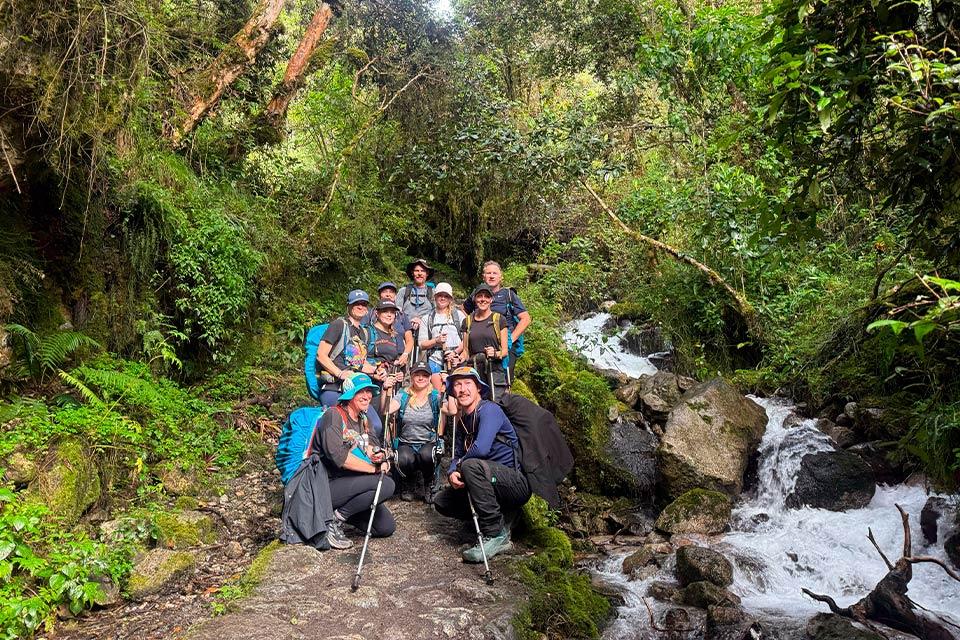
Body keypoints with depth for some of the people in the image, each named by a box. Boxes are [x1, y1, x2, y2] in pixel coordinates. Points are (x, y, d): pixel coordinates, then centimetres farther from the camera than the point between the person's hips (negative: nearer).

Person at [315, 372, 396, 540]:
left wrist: (380, 456, -16)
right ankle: (333, 519, -14)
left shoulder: (363, 419, 14)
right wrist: (375, 468, -21)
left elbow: (374, 448, 9)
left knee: (387, 528, 1)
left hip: (353, 485, 8)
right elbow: (338, 456, -25)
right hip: (328, 486, -8)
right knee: (386, 485, -26)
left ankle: (342, 512, 15)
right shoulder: (333, 415, -13)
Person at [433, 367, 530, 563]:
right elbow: (458, 456, 12)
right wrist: (451, 473, -11)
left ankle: (496, 534, -21)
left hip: (518, 484, -9)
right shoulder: (462, 420, 11)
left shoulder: (489, 409, -15)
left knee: (471, 465, -32)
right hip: (494, 486, 9)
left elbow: (481, 449, -29)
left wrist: (460, 464, -10)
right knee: (441, 502, 3)